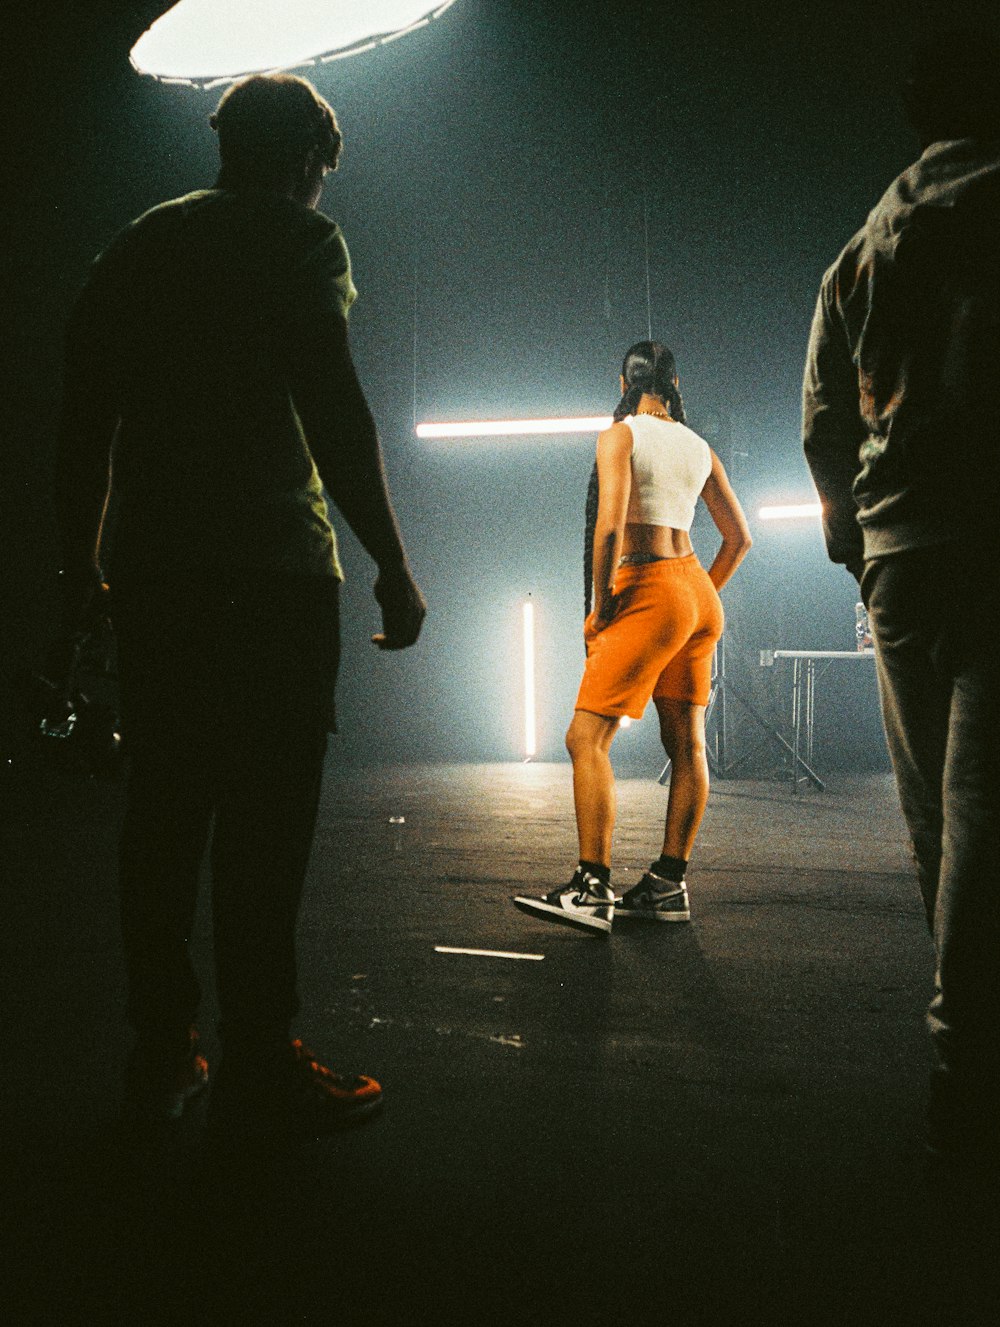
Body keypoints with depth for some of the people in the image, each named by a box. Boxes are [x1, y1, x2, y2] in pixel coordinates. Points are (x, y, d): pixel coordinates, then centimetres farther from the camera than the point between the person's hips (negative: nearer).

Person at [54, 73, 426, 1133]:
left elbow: (79, 426, 17)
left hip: (150, 574, 7)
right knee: (264, 816, -3)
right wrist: (391, 566, -10)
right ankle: (257, 1065, 2)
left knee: (163, 809, 9)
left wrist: (81, 569, 21)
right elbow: (333, 411, -12)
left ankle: (159, 1057, 16)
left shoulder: (135, 246, 20)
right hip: (268, 569, -6)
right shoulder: (298, 238, 1)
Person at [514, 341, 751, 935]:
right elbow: (740, 538, 16)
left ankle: (593, 889, -15)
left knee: (587, 738, -9)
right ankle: (669, 884, 13)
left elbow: (609, 527, -18)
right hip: (700, 596, 8)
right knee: (687, 745, 7)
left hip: (649, 593, -8)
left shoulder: (619, 436, -5)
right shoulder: (701, 448, 14)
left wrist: (600, 608, -10)